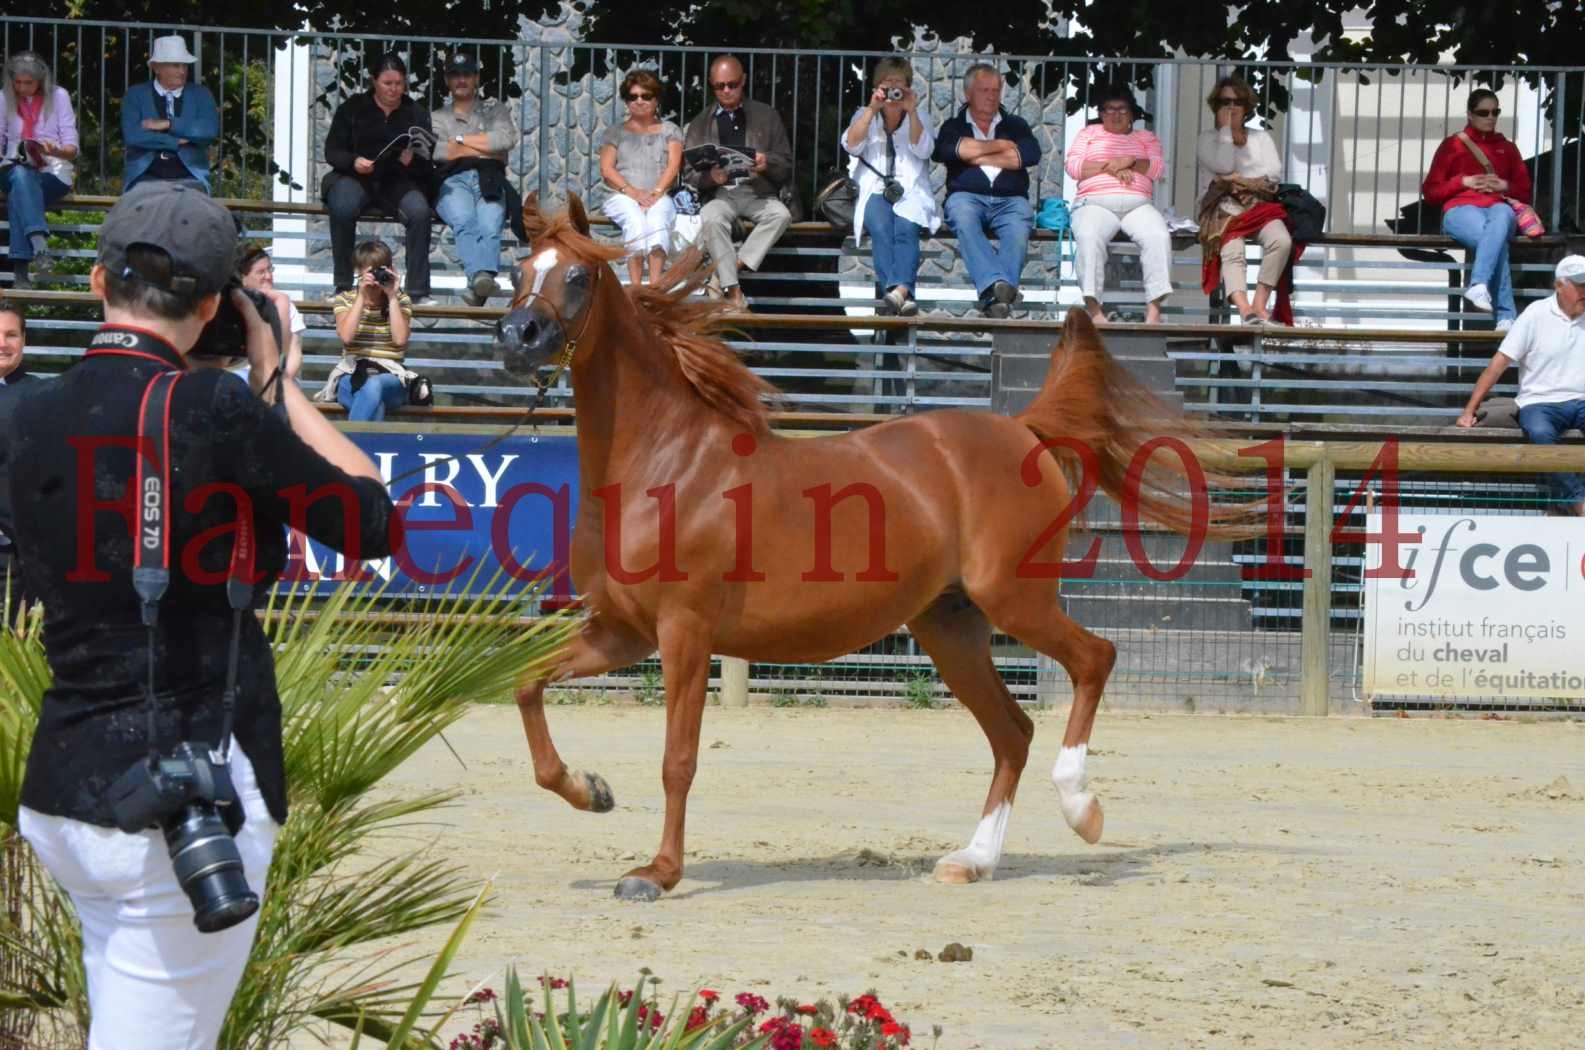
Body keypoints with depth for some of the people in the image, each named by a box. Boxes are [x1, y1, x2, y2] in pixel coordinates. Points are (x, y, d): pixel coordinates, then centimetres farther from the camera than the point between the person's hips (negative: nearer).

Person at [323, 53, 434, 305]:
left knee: (419, 211, -31)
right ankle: (343, 286, -22)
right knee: (343, 208, -35)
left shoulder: (415, 114, 12)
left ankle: (418, 291, -26)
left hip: (398, 181, 1)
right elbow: (332, 151, 3)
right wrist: (354, 162, -18)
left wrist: (412, 161, -17)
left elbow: (426, 162, 7)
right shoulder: (352, 109, 9)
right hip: (354, 178, -1)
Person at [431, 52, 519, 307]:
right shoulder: (437, 118, 29)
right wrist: (484, 149, 6)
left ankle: (479, 285, -58)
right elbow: (433, 150, 6)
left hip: (489, 180, 0)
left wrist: (461, 140, 9)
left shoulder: (494, 109, 30)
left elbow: (507, 138, 8)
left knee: (490, 226, -34)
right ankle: (480, 276, -61)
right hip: (452, 180, 0)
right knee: (464, 220, -37)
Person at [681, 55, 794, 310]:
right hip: (719, 193, -1)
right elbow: (689, 173, 9)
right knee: (711, 218, -35)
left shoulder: (767, 117, 16)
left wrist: (767, 163, -11)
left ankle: (724, 276, -33)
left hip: (758, 191, 1)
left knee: (781, 214, -33)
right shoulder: (700, 123, 16)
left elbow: (786, 167, 12)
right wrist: (711, 176, -14)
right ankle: (733, 291, -36)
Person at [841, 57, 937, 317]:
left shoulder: (918, 118, 20)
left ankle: (898, 290, -54)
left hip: (910, 193, 0)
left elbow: (923, 150, 0)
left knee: (906, 228, -33)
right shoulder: (865, 116, 20)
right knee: (880, 226, -34)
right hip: (874, 192, 0)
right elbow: (851, 145, 0)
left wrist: (911, 113, -10)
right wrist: (873, 109, -9)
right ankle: (901, 294, -50)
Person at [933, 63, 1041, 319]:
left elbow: (1031, 154, 4)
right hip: (967, 195, -1)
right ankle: (997, 284, -57)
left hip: (1010, 199, 1)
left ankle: (993, 296, -55)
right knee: (964, 220, -38)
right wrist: (1001, 145, 5)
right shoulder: (954, 126, 23)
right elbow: (945, 149, -3)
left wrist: (978, 156, 4)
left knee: (1019, 226, -35)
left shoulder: (1015, 125, 26)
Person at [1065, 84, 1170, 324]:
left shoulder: (1146, 138, 28)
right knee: (1089, 236, -37)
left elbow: (1157, 168, 10)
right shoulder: (1089, 133, 26)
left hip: (1138, 203, 1)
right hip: (1096, 202, -1)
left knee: (1159, 235, -33)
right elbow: (1073, 166, 9)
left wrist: (1130, 162, -7)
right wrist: (1110, 167, -3)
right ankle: (1093, 306, -41)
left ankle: (1154, 308, -39)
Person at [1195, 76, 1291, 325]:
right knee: (1232, 252, -34)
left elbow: (1275, 171, 7)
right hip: (1223, 207, -2)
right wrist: (1226, 128, 3)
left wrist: (1239, 178, -4)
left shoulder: (1260, 138, 23)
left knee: (1281, 240, -31)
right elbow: (1222, 165, -5)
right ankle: (1245, 310, -52)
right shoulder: (1208, 139, 15)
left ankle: (1260, 305, -31)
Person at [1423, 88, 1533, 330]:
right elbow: (1430, 192, 13)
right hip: (1461, 209, -2)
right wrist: (1463, 182, -3)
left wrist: (1505, 186, 0)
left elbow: (1524, 192, 22)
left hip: (1498, 207, 2)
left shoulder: (1507, 148, 25)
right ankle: (1506, 316, -46)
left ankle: (1479, 285, -56)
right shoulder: (1452, 145, 17)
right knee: (1497, 242, -38)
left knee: (1500, 219, -41)